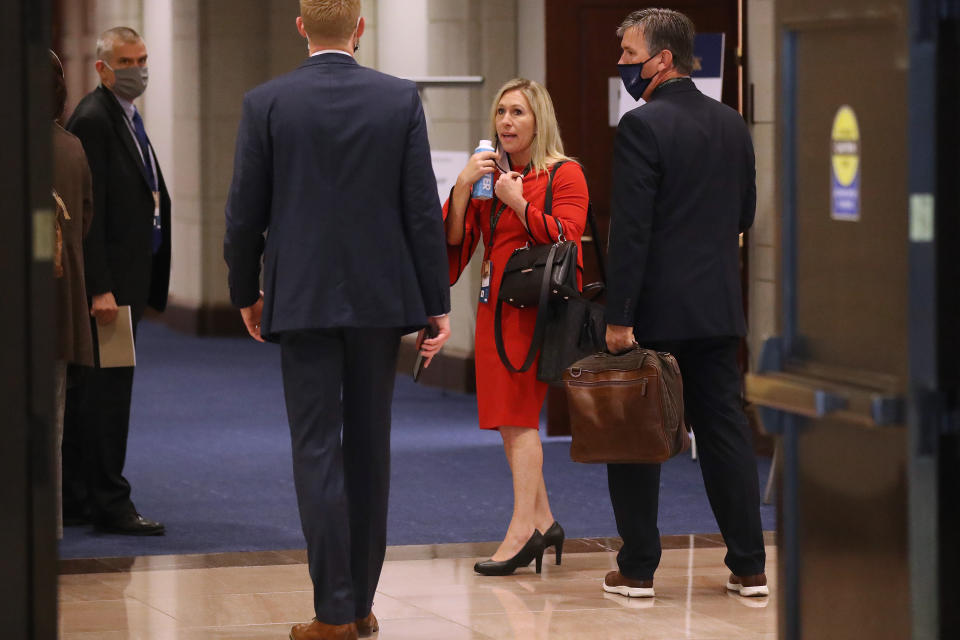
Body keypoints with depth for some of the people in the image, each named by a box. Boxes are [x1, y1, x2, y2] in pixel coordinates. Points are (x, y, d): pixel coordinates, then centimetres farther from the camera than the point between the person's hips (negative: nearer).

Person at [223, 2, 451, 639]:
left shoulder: (266, 103, -5)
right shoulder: (401, 99, -2)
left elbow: (245, 212, -2)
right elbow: (423, 209, -2)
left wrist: (246, 293, 12)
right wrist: (436, 303, 3)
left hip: (301, 299, -2)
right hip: (380, 298, 2)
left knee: (317, 452, 0)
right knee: (369, 451, 11)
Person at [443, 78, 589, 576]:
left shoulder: (565, 175, -2)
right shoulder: (489, 173, 16)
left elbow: (564, 237, -14)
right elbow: (454, 240, 7)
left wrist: (518, 202, -16)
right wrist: (462, 187, -6)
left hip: (538, 307, -7)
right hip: (496, 307, 7)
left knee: (518, 414, -12)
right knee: (509, 420, 7)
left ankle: (522, 529, -13)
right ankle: (542, 521, 16)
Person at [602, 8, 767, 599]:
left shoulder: (643, 126, -14)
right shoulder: (732, 124, 8)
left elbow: (631, 229, -17)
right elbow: (745, 214, 15)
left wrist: (619, 317, -16)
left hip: (655, 307, -6)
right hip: (718, 307, 6)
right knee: (725, 429, 9)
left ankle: (638, 568, 5)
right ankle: (750, 567, 10)